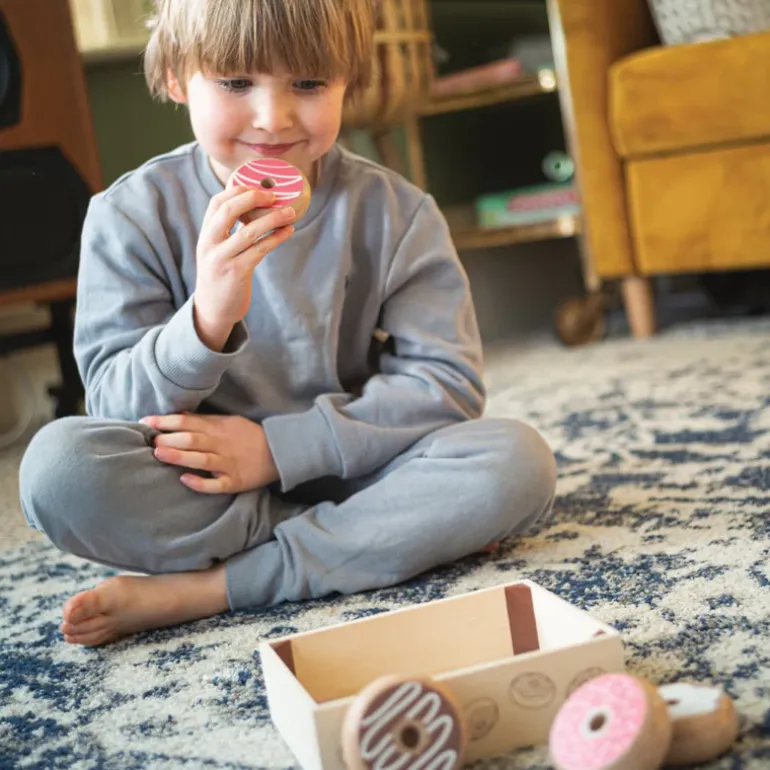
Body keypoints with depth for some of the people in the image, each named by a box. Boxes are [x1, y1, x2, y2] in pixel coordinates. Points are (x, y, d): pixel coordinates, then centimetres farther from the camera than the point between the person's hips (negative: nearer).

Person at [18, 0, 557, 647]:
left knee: (519, 460, -25)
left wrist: (279, 446, -19)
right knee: (58, 465, -29)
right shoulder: (132, 215, -6)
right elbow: (117, 410, -10)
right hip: (198, 487, 0)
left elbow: (447, 384, -10)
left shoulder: (395, 213, -5)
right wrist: (208, 319, -31)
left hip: (349, 470, 1)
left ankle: (206, 588, -22)